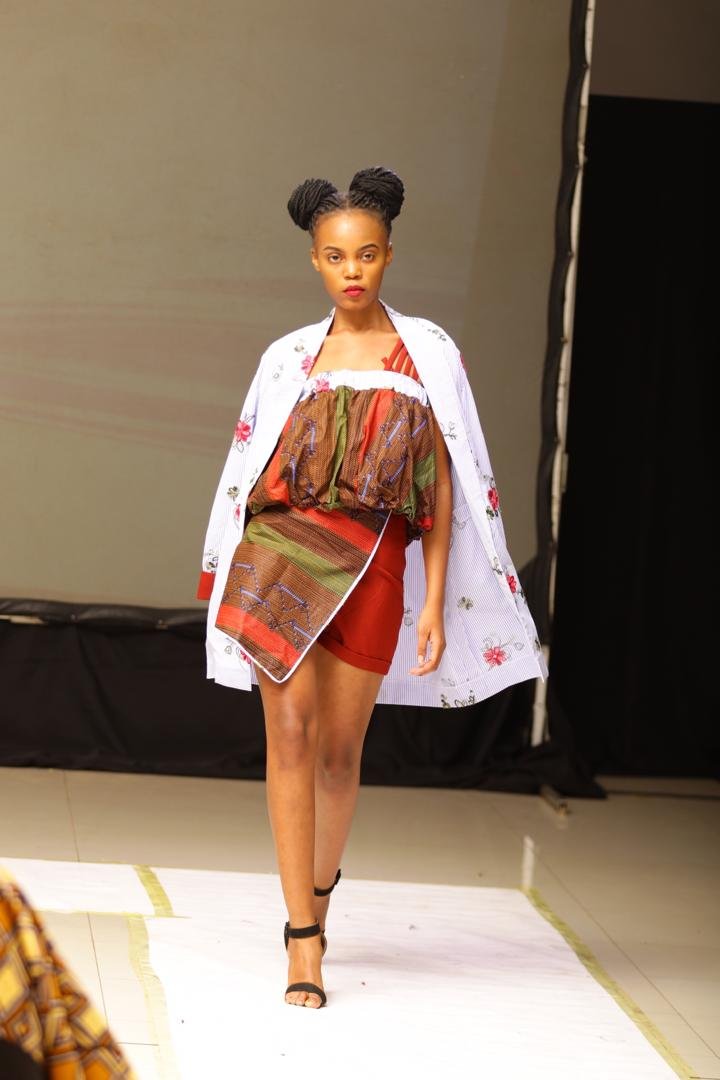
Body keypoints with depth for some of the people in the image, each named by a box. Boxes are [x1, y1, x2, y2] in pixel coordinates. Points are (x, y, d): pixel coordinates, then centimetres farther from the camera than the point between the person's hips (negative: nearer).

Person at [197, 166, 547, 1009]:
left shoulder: (428, 354, 4)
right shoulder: (290, 358, 7)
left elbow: (444, 485, 3)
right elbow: (251, 471, 12)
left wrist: (435, 602, -1)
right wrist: (227, 581, 12)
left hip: (371, 568, 0)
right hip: (282, 557, 0)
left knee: (341, 750, 8)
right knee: (292, 733, -8)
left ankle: (320, 885, 37)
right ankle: (304, 940, -6)